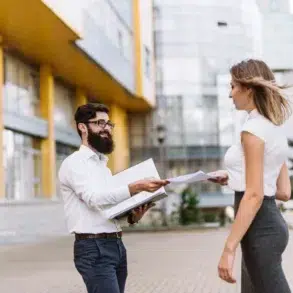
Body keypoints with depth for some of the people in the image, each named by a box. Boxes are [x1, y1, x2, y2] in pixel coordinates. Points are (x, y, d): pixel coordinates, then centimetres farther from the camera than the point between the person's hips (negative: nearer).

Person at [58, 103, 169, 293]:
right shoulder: (74, 163, -5)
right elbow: (95, 198, -22)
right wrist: (137, 187, -32)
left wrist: (133, 217, 0)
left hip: (117, 245, 8)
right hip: (94, 249, -8)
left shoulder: (104, 166, 21)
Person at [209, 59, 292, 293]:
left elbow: (254, 195, -21)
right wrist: (234, 180, 18)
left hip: (259, 227, -10)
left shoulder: (253, 130, -14)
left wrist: (229, 249, -22)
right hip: (270, 221, 10)